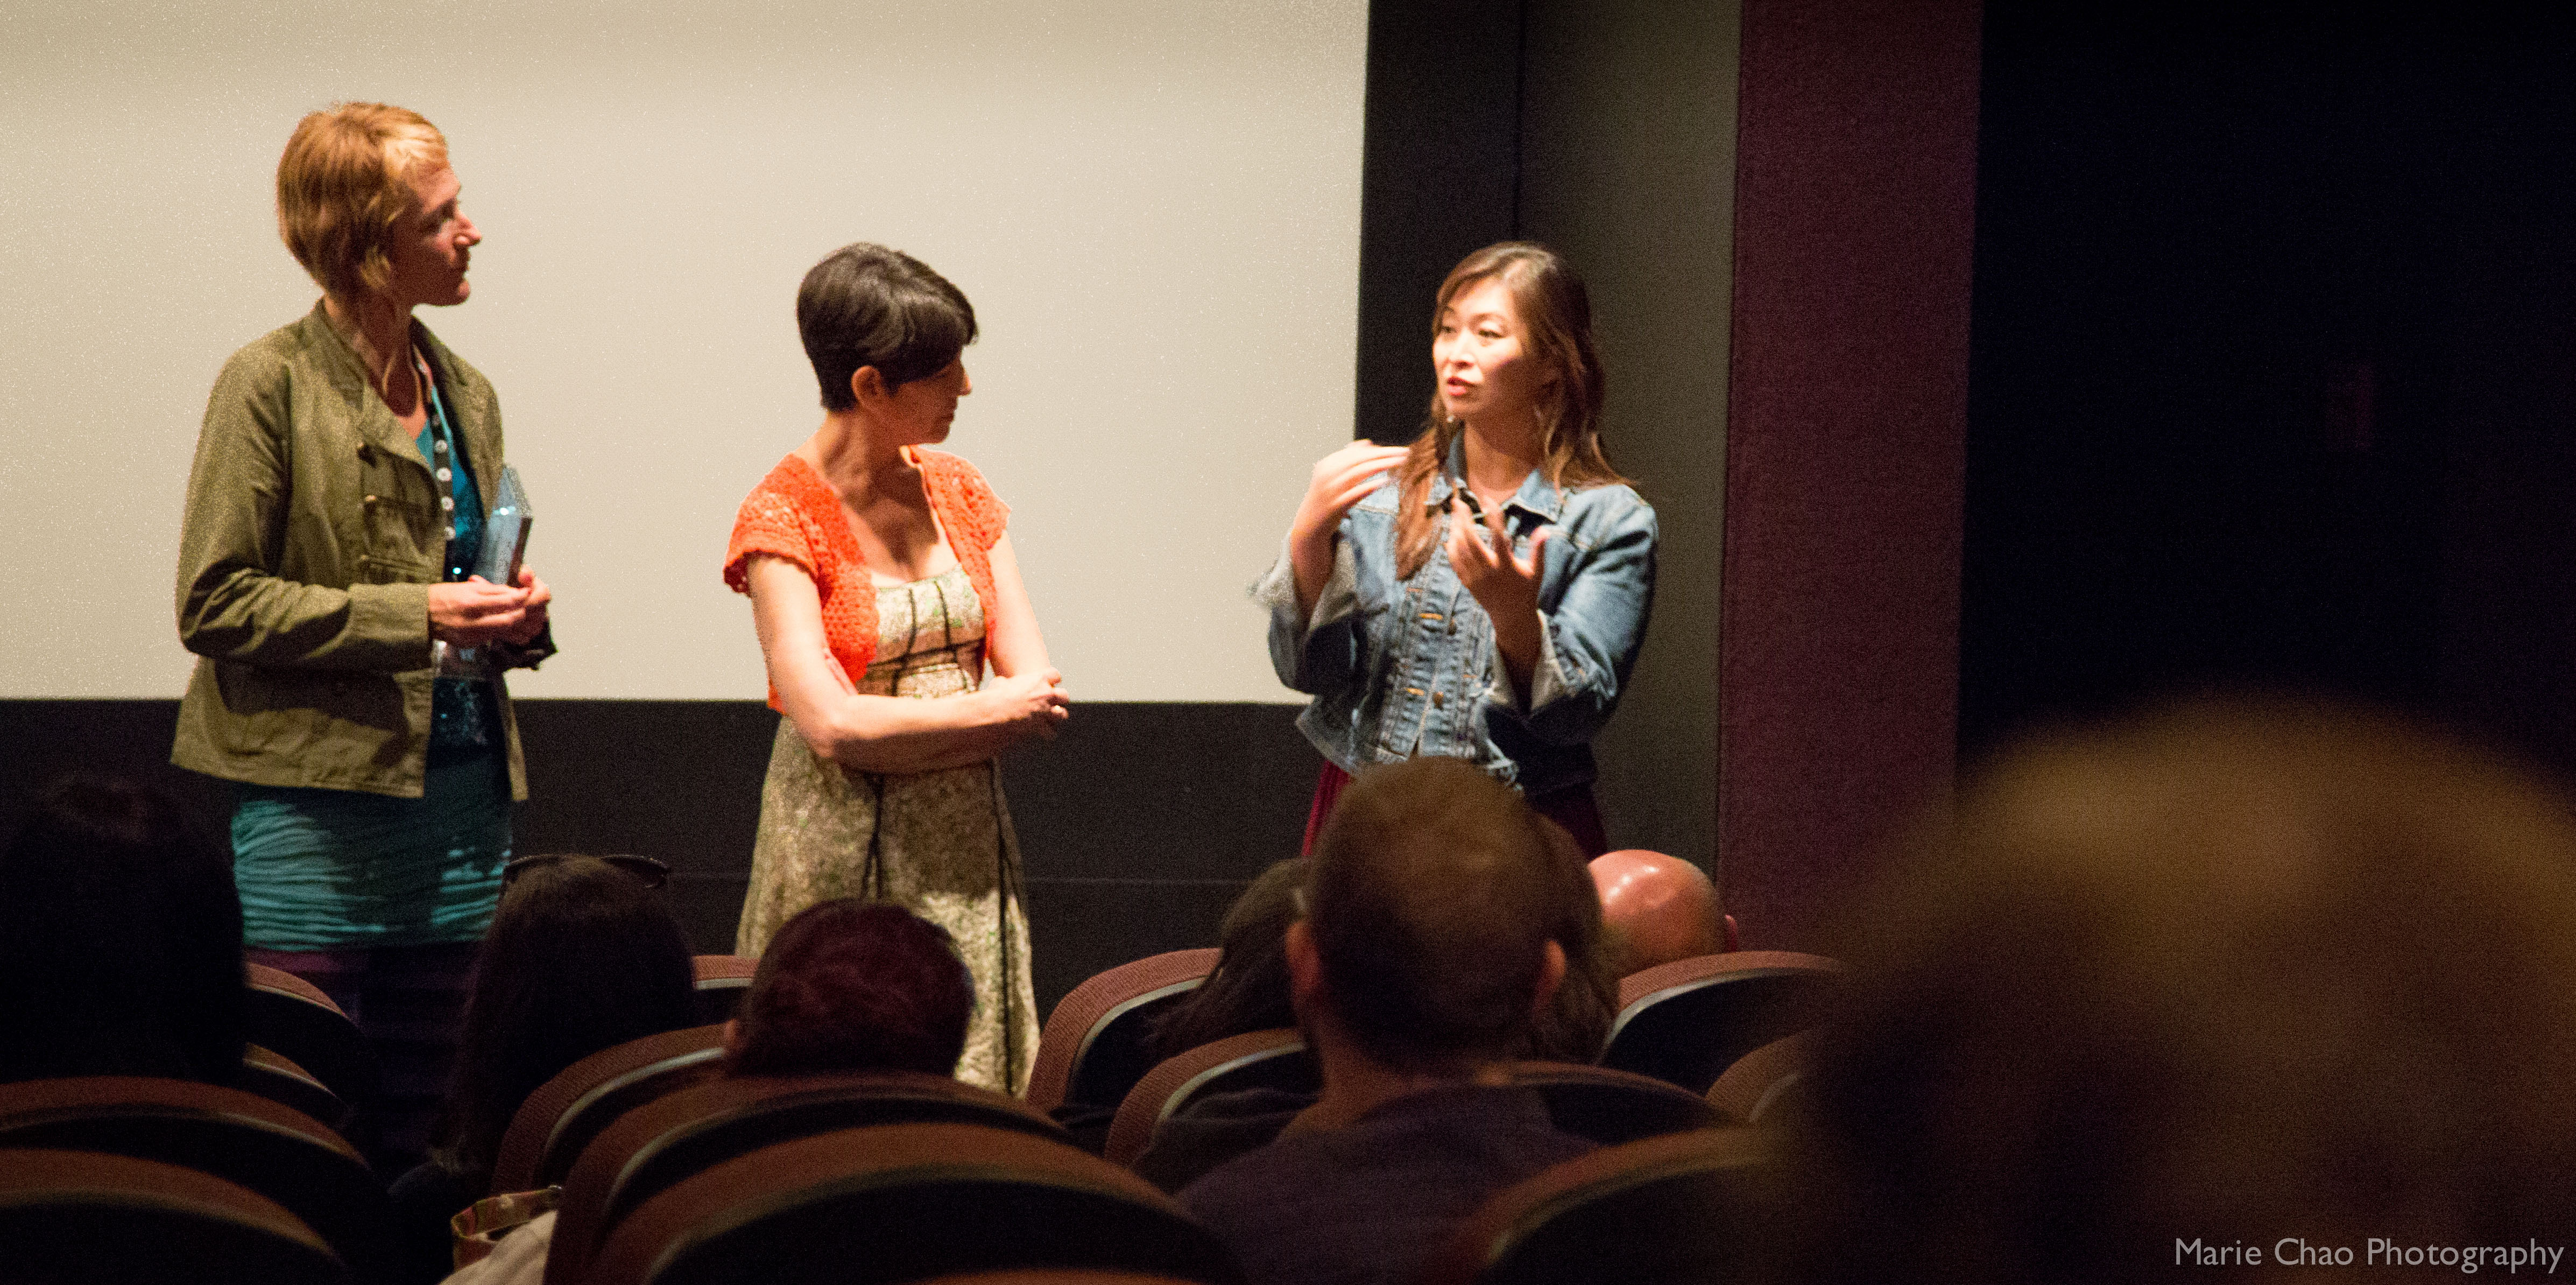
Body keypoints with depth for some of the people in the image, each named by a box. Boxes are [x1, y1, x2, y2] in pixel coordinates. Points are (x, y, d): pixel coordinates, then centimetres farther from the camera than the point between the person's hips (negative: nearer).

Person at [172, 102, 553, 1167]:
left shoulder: (465, 394, 14)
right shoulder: (270, 384, -7)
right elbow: (214, 602, -10)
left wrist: (516, 618, 1)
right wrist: (410, 615, -16)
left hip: (462, 807, 6)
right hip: (315, 812, -6)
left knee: (425, 1141, 7)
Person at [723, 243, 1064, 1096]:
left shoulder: (958, 492, 9)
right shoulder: (785, 519, -9)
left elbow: (1037, 690, 3)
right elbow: (830, 726, -18)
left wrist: (891, 727, -10)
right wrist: (988, 711, -7)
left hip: (965, 851, 5)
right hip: (847, 858, -5)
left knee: (975, 1088, 3)